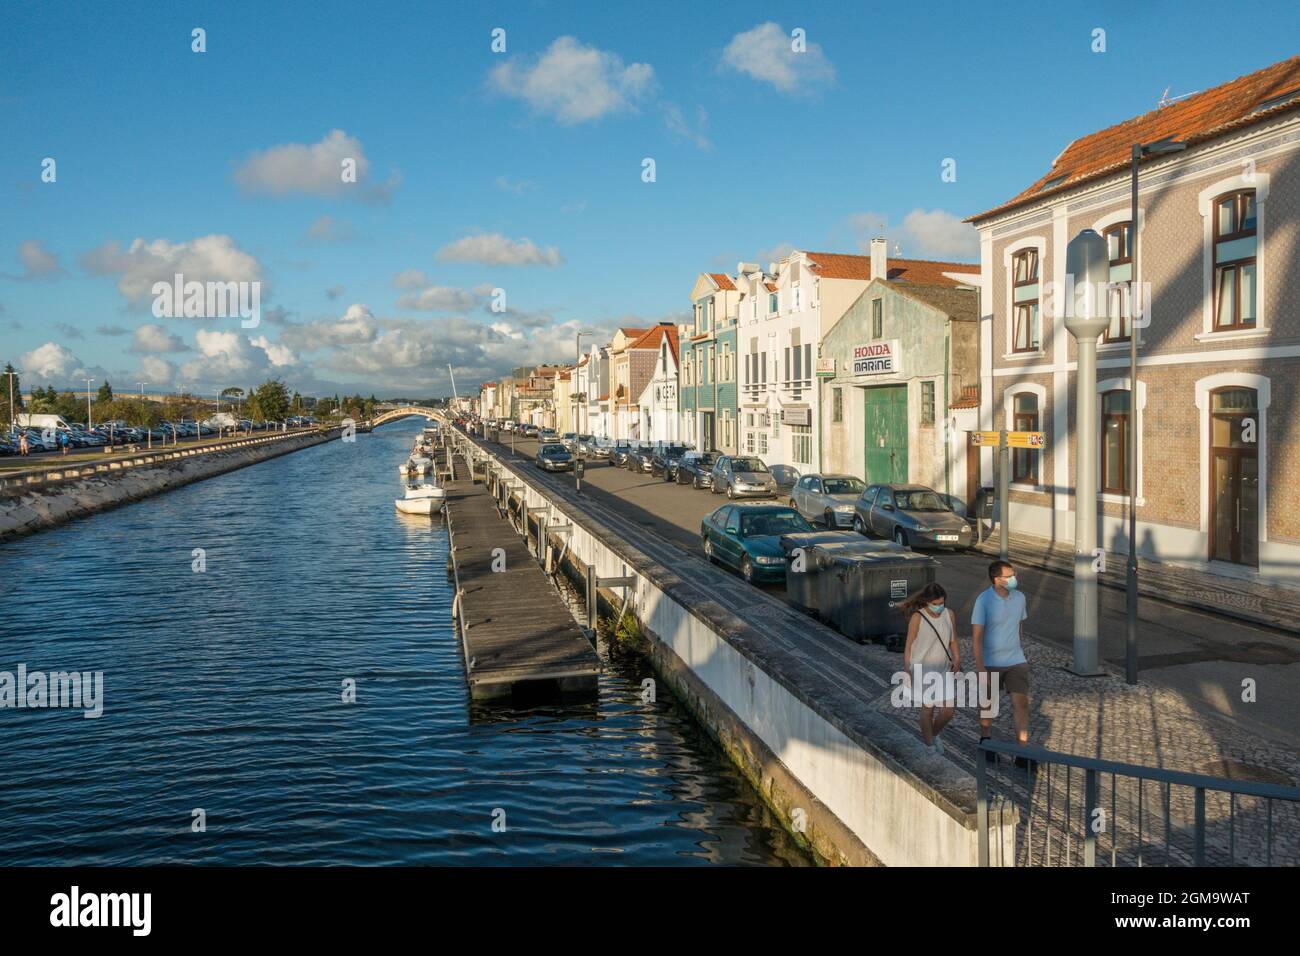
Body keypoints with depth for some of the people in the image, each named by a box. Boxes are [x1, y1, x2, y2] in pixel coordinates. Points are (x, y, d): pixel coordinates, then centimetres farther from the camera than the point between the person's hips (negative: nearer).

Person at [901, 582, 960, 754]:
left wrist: (957, 660, -9)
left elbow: (953, 642, 4)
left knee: (949, 709, 1)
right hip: (922, 669, -4)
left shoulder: (949, 615, -5)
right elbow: (909, 645, -10)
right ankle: (929, 746, 25)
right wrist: (906, 670, -9)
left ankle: (934, 734, 32)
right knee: (928, 708, 4)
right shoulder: (917, 617, -16)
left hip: (942, 670, 4)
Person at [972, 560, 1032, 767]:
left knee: (1021, 703, -6)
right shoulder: (984, 600, -17)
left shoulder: (1019, 597, -1)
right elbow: (977, 636, -17)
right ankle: (985, 742, 36)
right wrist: (980, 668, -20)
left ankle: (1022, 754, -1)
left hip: (1016, 661, 3)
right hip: (990, 663, -3)